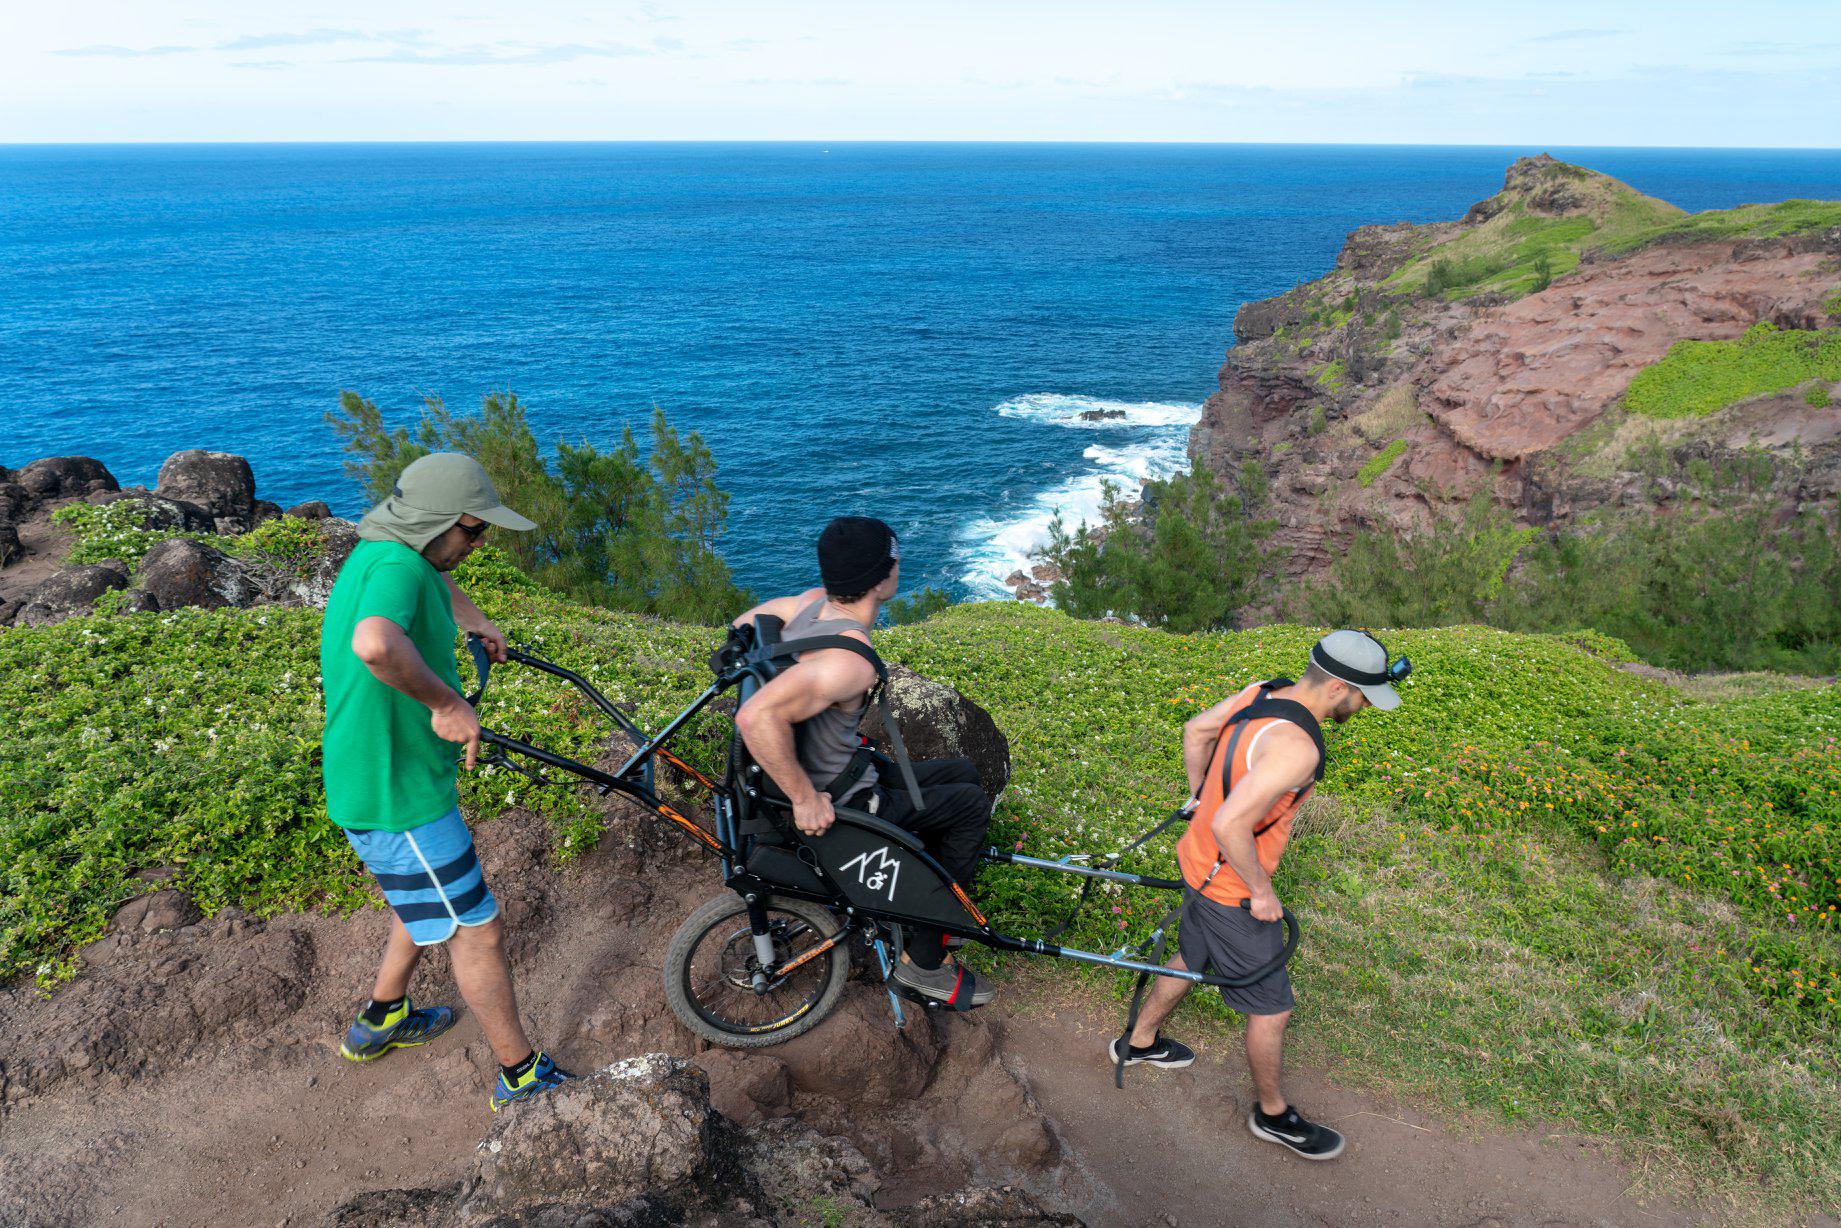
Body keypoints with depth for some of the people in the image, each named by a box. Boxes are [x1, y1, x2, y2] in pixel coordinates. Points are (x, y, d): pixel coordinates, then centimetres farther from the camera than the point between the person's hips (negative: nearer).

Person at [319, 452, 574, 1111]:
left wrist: (479, 623, 42)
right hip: (396, 797, -10)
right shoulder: (395, 567, -27)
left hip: (397, 776, 10)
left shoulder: (383, 554, 5)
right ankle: (522, 1078, 17)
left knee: (433, 900, 30)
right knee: (477, 930, 2)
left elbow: (435, 581, 32)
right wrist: (447, 702, -37)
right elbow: (376, 644, -50)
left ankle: (380, 1022, 49)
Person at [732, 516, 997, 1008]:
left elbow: (744, 623, 10)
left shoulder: (814, 601, -7)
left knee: (961, 773, 19)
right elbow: (757, 717, -44)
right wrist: (805, 798, -32)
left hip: (846, 773, 9)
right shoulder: (853, 658, -34)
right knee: (971, 804, 2)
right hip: (835, 809, -9)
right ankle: (922, 962, 12)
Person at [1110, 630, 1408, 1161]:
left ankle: (1139, 1042, 52)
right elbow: (1230, 825, -37)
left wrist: (1201, 798, 20)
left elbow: (1195, 730, 9)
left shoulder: (1262, 692, -6)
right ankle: (1273, 1113, 34)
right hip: (1230, 889, -9)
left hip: (1199, 860, 9)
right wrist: (1262, 892, -22)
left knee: (1191, 958, 31)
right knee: (1271, 1008, 11)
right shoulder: (1296, 746, -33)